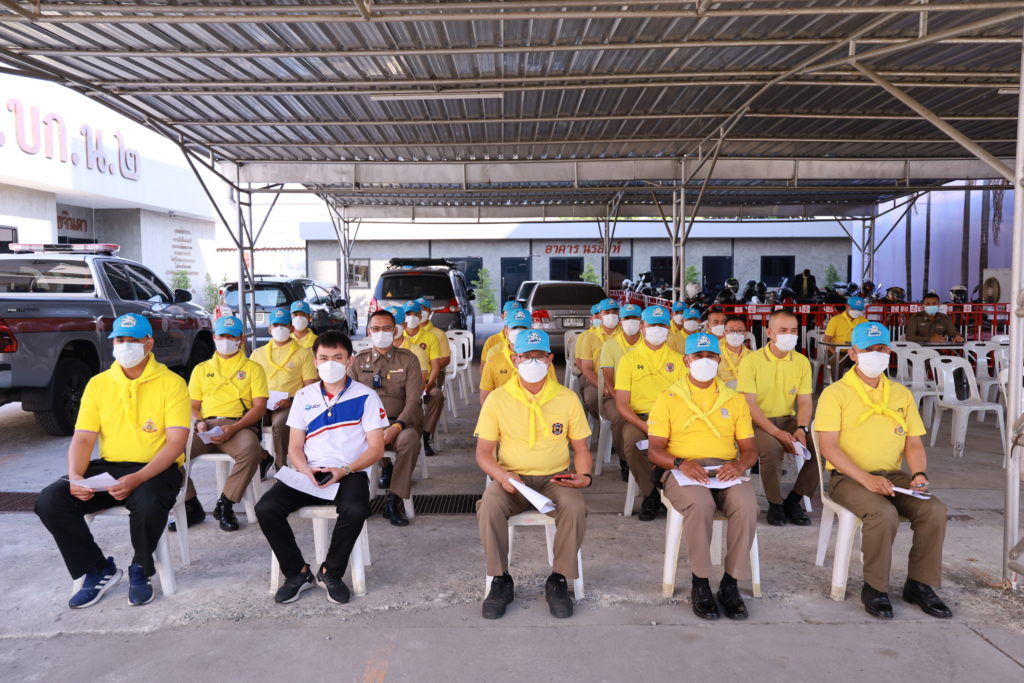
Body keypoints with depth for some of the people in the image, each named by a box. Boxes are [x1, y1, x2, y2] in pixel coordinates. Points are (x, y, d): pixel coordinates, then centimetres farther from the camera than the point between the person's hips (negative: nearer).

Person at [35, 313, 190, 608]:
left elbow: (176, 442, -13)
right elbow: (82, 439, 5)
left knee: (148, 504, -36)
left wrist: (137, 478, -26)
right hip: (109, 467, 5)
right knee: (49, 501, -16)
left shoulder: (171, 383, -6)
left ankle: (141, 569, -2)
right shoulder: (98, 384, 8)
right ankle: (99, 570, 3)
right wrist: (75, 477, -15)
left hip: (156, 468, -5)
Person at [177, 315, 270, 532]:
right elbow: (192, 405, 20)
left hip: (238, 426, -3)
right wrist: (198, 423, -5)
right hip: (205, 427, 3)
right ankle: (191, 504, -10)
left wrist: (233, 428, -14)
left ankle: (225, 505, -18)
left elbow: (259, 406, 2)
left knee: (250, 449, -37)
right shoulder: (201, 369, 24)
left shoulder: (253, 368, 13)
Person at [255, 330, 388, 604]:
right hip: (309, 473, 4)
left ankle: (330, 573, -6)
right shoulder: (304, 396, 12)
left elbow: (376, 448, -2)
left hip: (349, 473, -3)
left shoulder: (365, 396, 1)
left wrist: (344, 471, -18)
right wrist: (306, 470, -11)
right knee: (266, 508, -21)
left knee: (355, 510, -35)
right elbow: (294, 447, 11)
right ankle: (297, 572, 0)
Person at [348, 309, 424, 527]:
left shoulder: (408, 359, 7)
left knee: (410, 439, -36)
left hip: (400, 422, -1)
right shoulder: (358, 361, 14)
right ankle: (385, 467, -2)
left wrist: (396, 427, -21)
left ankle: (394, 500, -20)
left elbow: (413, 400, -3)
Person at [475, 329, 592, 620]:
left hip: (555, 477, 1)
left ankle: (558, 580, -7)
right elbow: (483, 452, 0)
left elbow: (581, 448, 8)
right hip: (511, 478, 0)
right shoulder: (497, 399, -2)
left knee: (575, 509, -30)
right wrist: (501, 475, -20)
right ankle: (500, 581, -9)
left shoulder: (568, 399, 2)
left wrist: (585, 475, -13)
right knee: (490, 507, -31)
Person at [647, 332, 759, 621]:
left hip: (726, 472, 2)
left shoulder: (735, 400, 18)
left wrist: (739, 465, -10)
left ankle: (730, 583, -13)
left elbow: (750, 449, 14)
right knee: (700, 505, -35)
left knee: (747, 505, -30)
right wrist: (680, 463, -18)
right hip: (683, 471, -2)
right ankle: (700, 583, -16)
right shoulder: (668, 399, 9)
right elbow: (655, 450, 3)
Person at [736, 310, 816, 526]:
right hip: (758, 422, -4)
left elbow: (804, 402, 4)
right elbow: (749, 405, -13)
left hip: (789, 420, 5)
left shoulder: (802, 361, 5)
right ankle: (775, 503, -8)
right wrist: (776, 432, -23)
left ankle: (794, 500, 1)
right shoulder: (751, 361, -9)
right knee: (771, 448, -35)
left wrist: (801, 429, -16)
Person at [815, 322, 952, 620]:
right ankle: (875, 588, -10)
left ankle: (919, 584, 0)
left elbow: (914, 443, 13)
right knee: (884, 514, -31)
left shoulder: (902, 394, 14)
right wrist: (866, 479, -22)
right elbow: (828, 446, -12)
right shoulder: (835, 393, -4)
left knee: (934, 510, -20)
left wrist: (920, 474, -8)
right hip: (848, 477, -5)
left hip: (893, 476, 5)